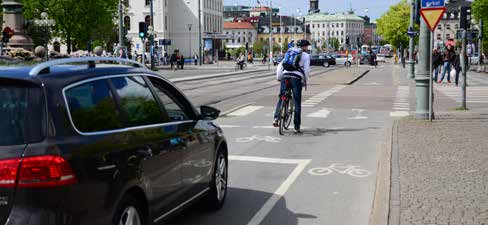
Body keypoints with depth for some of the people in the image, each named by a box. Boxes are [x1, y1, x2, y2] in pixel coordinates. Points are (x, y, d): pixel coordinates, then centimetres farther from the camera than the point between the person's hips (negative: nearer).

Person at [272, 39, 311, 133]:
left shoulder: (289, 53, 24)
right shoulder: (306, 55, 12)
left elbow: (280, 66, 18)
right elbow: (307, 70, 2)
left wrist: (279, 78, 20)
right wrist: (305, 82, 9)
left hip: (285, 76, 3)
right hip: (296, 78, -3)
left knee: (281, 98, 15)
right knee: (297, 103, 4)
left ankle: (276, 118, -4)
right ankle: (297, 127, 6)